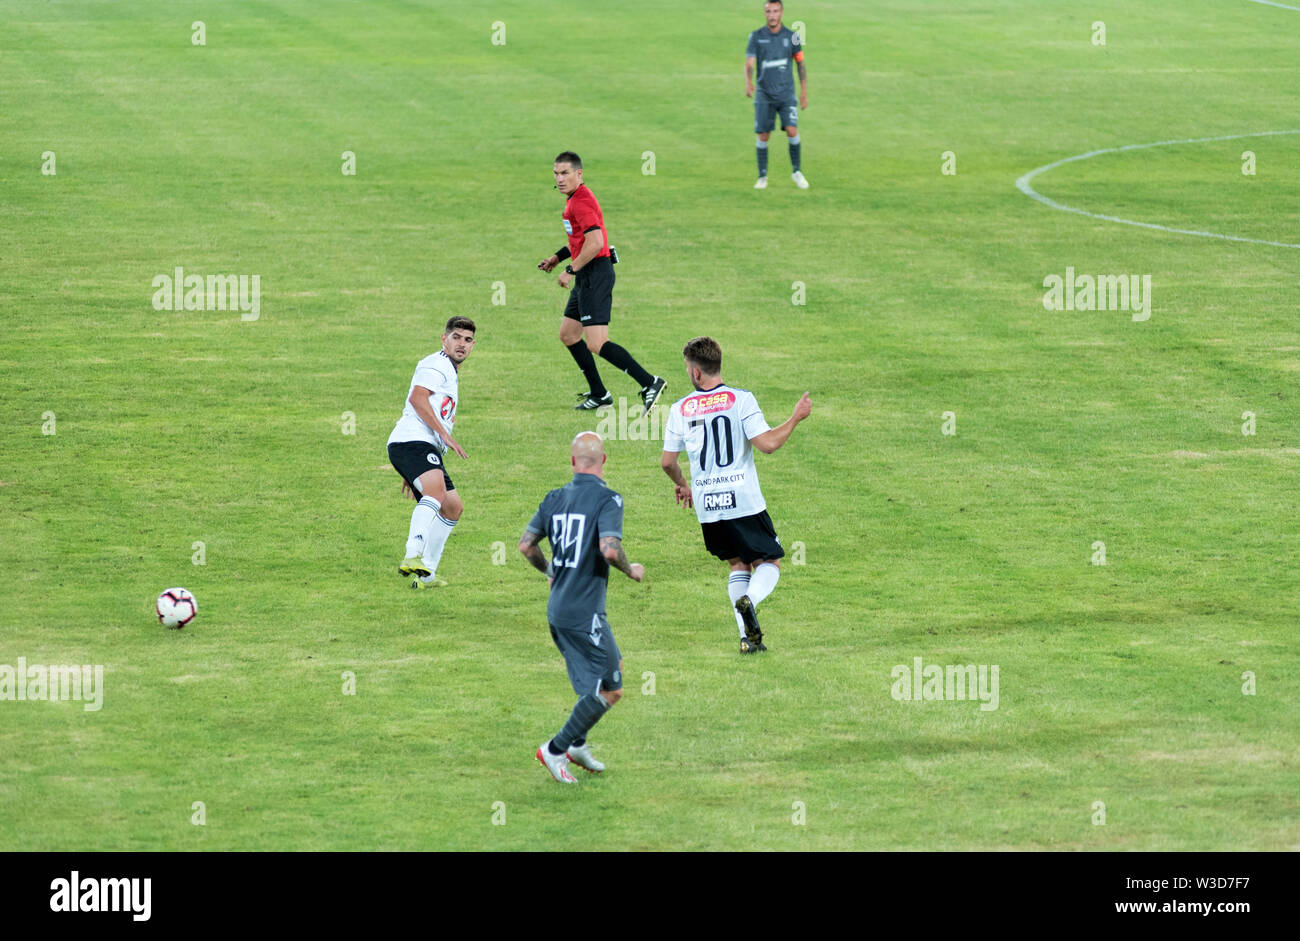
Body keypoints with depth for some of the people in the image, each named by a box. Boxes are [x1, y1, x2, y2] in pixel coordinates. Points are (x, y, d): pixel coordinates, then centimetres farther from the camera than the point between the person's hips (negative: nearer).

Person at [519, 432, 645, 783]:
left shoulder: (555, 498, 6)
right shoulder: (607, 499, -14)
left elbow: (526, 544, 10)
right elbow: (609, 549, -26)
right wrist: (631, 570, -6)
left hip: (557, 609, 8)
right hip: (584, 613, -8)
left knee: (615, 664, 24)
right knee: (609, 691, 2)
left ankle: (577, 742, 23)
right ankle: (556, 749, 0)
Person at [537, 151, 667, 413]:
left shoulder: (581, 201, -17)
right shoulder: (574, 198, 16)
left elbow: (595, 243, -26)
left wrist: (571, 270, -20)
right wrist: (557, 257, 23)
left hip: (595, 274, -11)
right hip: (587, 276, 11)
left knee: (597, 344, -17)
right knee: (568, 334, 16)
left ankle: (649, 383, -17)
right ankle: (598, 394, 23)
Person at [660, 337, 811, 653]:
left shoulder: (680, 409, 3)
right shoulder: (740, 399, -6)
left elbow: (667, 460, 9)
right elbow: (766, 443, -13)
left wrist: (681, 483, 29)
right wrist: (796, 418, 1)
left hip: (707, 507, 3)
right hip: (744, 501, -3)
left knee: (738, 564, 19)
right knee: (770, 563, 10)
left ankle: (748, 637, 5)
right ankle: (749, 600, -24)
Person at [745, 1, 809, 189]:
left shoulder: (791, 37, 0)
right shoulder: (756, 36, -1)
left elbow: (800, 64, 10)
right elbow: (749, 63, -9)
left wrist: (804, 92, 7)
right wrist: (748, 82, -30)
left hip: (786, 94, 0)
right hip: (764, 94, 0)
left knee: (792, 131, -14)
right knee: (763, 136, 0)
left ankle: (796, 172, 4)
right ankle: (762, 177, 14)